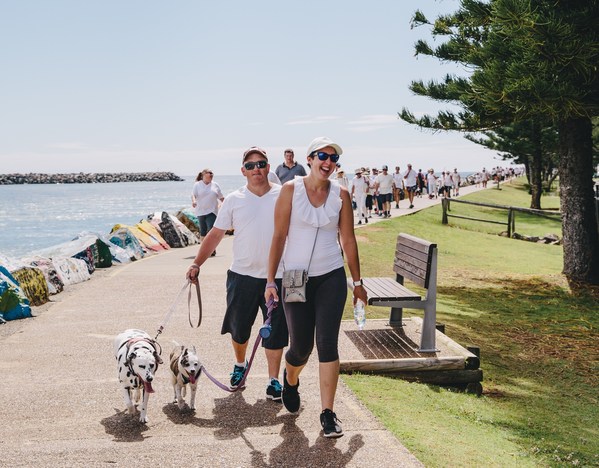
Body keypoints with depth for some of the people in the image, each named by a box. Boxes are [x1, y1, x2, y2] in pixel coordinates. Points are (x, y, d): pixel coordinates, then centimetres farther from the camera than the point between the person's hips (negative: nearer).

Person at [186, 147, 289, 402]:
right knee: (238, 328, 13)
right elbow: (216, 234, 4)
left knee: (275, 332, 3)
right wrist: (197, 264, -3)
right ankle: (240, 364, 40)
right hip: (242, 275, 1)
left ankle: (274, 380, 16)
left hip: (277, 276, -1)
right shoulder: (234, 200, 2)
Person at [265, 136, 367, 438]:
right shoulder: (291, 189, -5)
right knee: (301, 347, 6)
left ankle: (328, 413, 4)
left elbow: (348, 240, 7)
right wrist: (270, 281, -8)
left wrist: (357, 282, 9)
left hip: (332, 277, 1)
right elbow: (279, 236, -5)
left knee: (327, 343, -5)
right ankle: (290, 379, 42)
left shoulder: (340, 194, 2)